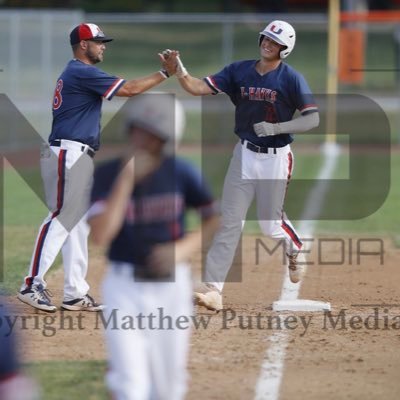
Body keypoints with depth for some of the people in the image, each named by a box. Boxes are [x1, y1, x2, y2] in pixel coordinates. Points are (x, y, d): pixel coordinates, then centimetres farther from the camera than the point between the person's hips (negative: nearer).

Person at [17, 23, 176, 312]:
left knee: (78, 224, 9)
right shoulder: (82, 72, -10)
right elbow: (130, 89, -14)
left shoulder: (75, 73, 21)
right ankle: (33, 285, -18)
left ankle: (75, 293, 9)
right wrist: (165, 73, -8)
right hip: (68, 155, -11)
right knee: (61, 218, -14)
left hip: (77, 157, 11)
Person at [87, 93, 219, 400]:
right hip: (124, 286, -2)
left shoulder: (181, 173, -4)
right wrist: (126, 180, -22)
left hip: (171, 285, 2)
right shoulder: (107, 175, -8)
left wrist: (184, 249, -11)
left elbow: (216, 218, 5)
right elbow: (100, 235, -20)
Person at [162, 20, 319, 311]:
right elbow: (197, 88, -5)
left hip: (275, 158, -3)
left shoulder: (291, 79, -11)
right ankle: (214, 289, -6)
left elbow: (313, 119, -14)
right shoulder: (239, 71, 1)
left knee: (270, 224, 4)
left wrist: (276, 128, -25)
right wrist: (178, 66, -22)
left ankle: (295, 248, 41)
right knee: (230, 222, -3)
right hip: (245, 154, 3)